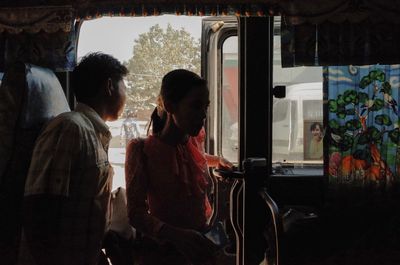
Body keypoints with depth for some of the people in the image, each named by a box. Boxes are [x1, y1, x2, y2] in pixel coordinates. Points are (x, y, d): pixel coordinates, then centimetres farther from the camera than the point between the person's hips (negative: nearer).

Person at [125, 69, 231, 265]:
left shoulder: (196, 138, 0)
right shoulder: (141, 150, -15)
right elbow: (136, 214, -19)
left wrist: (217, 161, 15)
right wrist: (175, 234, -32)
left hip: (202, 248, 5)